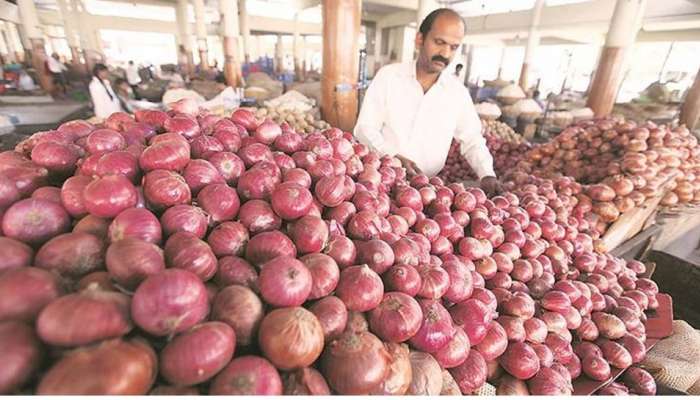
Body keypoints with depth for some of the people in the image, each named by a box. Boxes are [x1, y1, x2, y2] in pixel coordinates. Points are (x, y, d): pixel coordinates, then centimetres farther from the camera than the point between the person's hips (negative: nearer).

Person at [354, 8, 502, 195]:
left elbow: (472, 139, 8)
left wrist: (487, 174, -8)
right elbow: (365, 128, -6)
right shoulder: (388, 76, -4)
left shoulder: (458, 91, 2)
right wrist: (393, 157, -21)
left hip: (427, 184, 2)